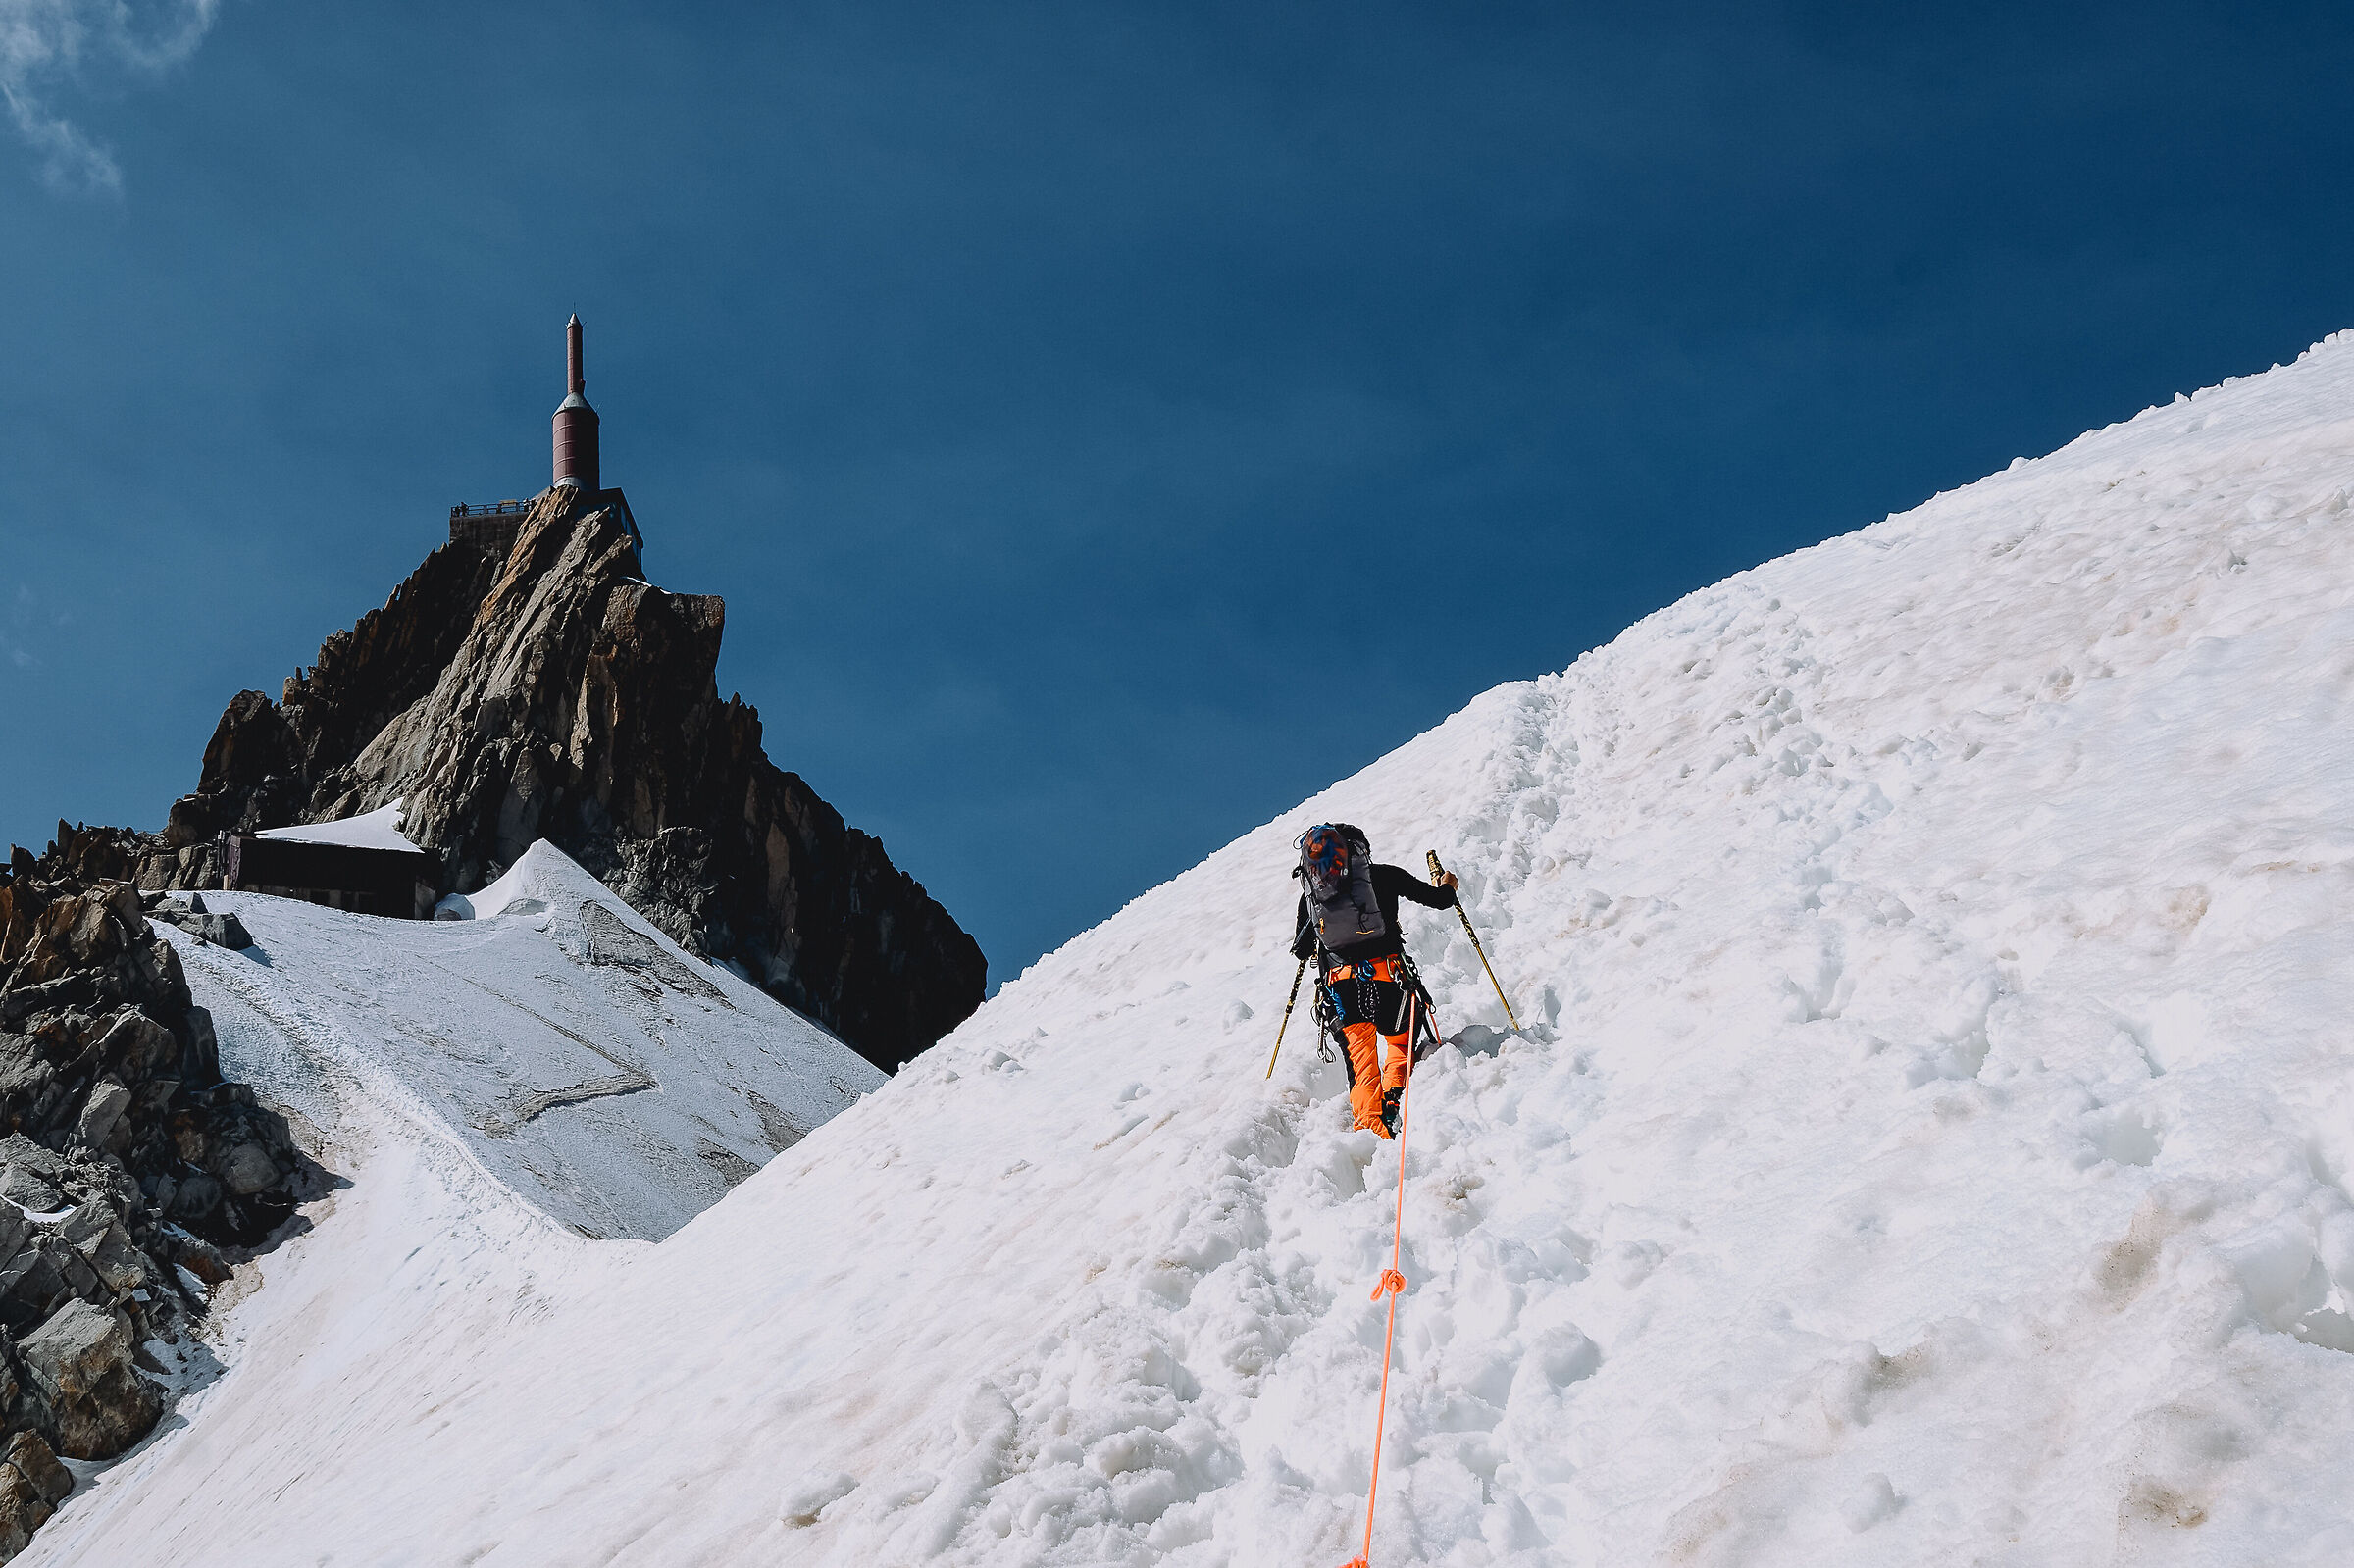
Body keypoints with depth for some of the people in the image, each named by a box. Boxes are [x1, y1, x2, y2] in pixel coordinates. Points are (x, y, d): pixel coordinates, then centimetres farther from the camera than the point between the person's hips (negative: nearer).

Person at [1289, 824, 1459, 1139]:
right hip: (1385, 971, -2)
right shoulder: (1383, 876, 6)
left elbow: (1301, 950, 18)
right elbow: (1438, 899, 10)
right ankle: (1392, 1104, -5)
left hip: (1340, 982, 2)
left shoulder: (1310, 892, 13)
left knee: (1360, 1058, 10)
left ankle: (1368, 1120, -6)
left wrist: (1306, 947, 42)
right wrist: (1446, 887, 33)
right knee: (1401, 1040, 17)